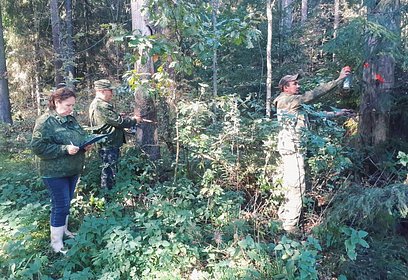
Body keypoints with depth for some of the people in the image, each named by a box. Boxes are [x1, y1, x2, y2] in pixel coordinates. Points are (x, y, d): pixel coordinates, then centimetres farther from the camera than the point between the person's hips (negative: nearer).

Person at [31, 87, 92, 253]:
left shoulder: (71, 119, 8)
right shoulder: (45, 121, -15)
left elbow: (80, 138, 20)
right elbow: (37, 146, -20)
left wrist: (85, 145, -2)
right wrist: (65, 149, -26)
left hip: (73, 170, 7)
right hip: (55, 172, -7)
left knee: (66, 203, 19)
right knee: (60, 205, -2)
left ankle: (63, 230, 38)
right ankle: (56, 243, 13)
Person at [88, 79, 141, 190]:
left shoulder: (97, 104, 14)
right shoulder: (101, 106, -21)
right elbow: (119, 121, -21)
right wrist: (134, 120, -6)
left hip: (108, 144, 11)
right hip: (109, 145, -11)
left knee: (108, 172, 20)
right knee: (109, 173, -1)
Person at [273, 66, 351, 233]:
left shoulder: (294, 103, 22)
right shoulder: (286, 100, -9)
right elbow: (313, 95, -15)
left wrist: (336, 114, 23)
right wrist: (339, 79, -14)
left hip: (292, 149, 10)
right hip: (292, 149, -10)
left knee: (290, 186, 15)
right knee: (296, 186, -8)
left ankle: (283, 217, 25)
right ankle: (290, 225, -2)